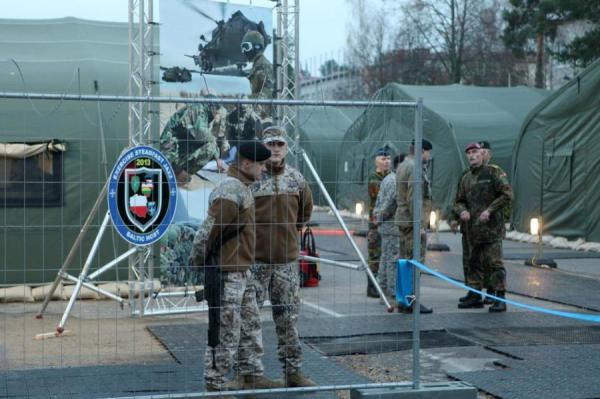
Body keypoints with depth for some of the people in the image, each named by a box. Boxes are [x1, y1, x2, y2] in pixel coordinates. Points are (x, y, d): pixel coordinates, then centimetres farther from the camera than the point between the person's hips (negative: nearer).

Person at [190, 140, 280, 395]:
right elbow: (209, 229, -22)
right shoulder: (231, 190, -21)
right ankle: (215, 380, 9)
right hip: (226, 272, -10)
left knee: (251, 325, 17)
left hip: (242, 270, 10)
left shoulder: (243, 188, 13)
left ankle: (252, 373, 27)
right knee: (226, 328, -1)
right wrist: (198, 259, -11)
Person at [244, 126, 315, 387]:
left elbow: (306, 210, 23)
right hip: (255, 259, -4)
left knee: (288, 317, 11)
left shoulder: (296, 178, 7)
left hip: (287, 259, 4)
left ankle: (293, 371, 20)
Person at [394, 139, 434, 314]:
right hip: (413, 221, -10)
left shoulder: (403, 166, 17)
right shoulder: (415, 168, -14)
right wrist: (419, 224, -21)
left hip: (403, 220, 10)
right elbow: (414, 199, -21)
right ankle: (411, 303, -7)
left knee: (405, 261, 14)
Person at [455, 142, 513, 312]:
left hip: (492, 227, -7)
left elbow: (507, 195, -10)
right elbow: (460, 201, 21)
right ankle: (475, 296, 22)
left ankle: (500, 298, -7)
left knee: (494, 263, -9)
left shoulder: (493, 172, -4)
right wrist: (462, 211, -2)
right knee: (475, 263, 13)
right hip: (473, 228, 7)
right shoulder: (466, 178, 15)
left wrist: (489, 210, -16)